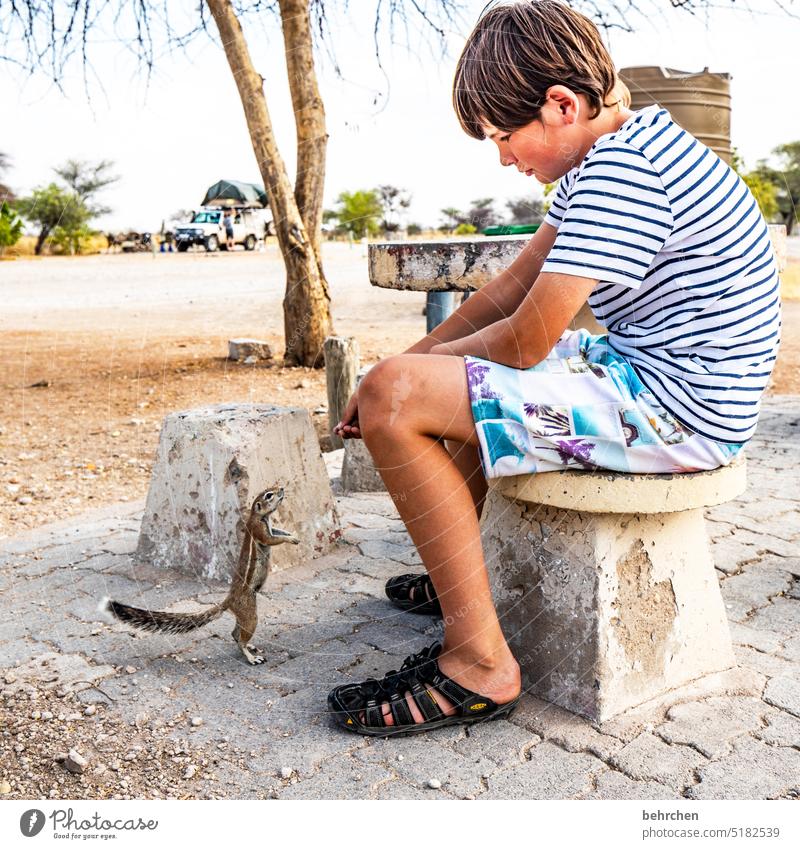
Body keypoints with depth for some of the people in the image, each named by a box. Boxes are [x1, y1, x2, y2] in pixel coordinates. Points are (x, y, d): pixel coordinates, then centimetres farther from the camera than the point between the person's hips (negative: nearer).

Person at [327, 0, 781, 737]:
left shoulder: (622, 170, -20)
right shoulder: (610, 157, 14)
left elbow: (526, 341, -21)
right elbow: (515, 287, 14)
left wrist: (407, 372, -4)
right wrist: (416, 357, 8)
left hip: (675, 410, -11)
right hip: (648, 374, 11)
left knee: (395, 399, -19)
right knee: (466, 373, 26)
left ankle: (480, 664, -14)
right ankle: (457, 577, 33)